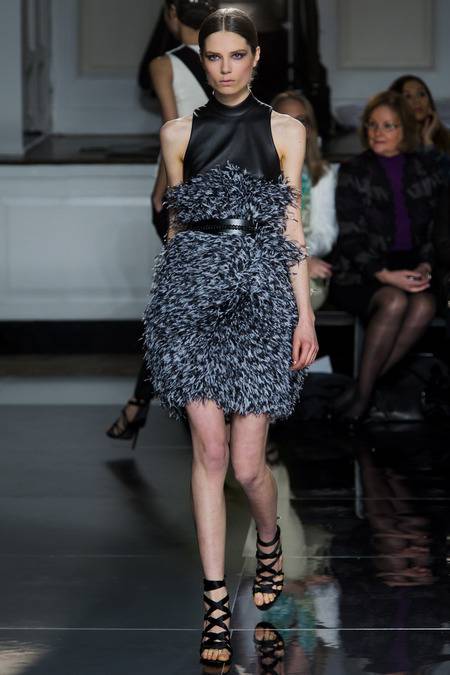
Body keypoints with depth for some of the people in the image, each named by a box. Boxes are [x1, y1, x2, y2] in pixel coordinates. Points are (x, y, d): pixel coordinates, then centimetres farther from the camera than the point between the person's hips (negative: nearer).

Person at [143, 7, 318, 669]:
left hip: (262, 291, -1)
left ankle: (270, 542, 29)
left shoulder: (285, 130, 8)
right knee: (209, 451, -5)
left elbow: (291, 226, 6)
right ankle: (216, 601, 2)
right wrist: (168, 304, 14)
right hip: (193, 290, 1)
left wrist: (305, 314, 0)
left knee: (247, 462, -5)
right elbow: (177, 223, 15)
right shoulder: (178, 133, 10)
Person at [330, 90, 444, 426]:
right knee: (394, 302, -35)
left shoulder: (427, 169, 11)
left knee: (424, 305, -32)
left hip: (411, 269, 3)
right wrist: (385, 275, -17)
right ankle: (364, 389, -21)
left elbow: (437, 226, 12)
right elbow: (350, 237, -4)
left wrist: (425, 265, -7)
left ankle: (363, 389, -23)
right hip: (361, 274, -2)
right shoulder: (353, 172, 2)